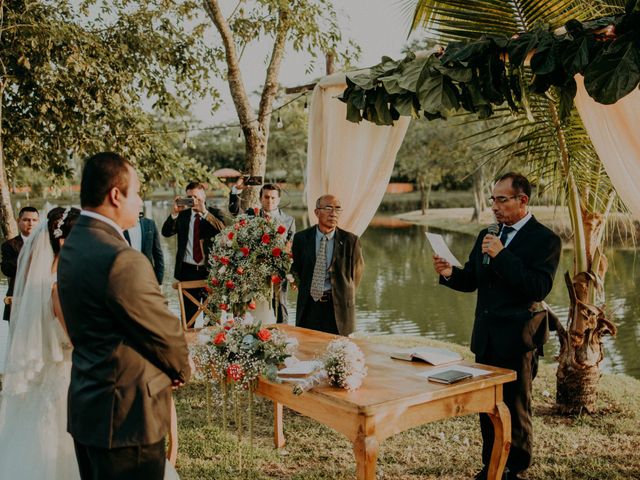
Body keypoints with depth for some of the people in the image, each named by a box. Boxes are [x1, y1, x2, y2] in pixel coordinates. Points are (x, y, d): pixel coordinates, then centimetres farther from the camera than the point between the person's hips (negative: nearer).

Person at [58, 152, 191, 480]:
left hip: (86, 406, 9)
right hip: (126, 416, -9)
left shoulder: (72, 247, 5)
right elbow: (165, 332, -16)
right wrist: (183, 367, 5)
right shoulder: (122, 260, -25)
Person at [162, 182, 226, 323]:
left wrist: (205, 212, -24)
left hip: (210, 270, -2)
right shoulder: (182, 214, 5)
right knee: (188, 313, 10)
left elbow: (223, 229, -18)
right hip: (188, 270, 2)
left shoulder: (214, 213, 0)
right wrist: (174, 212, -16)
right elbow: (166, 232, -5)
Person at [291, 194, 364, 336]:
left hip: (338, 307, -1)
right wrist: (306, 290, 12)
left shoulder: (350, 240, -4)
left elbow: (357, 271, 7)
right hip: (308, 306, 2)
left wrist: (345, 296, 9)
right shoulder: (301, 238, 2)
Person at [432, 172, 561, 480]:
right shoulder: (487, 235, 10)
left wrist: (501, 255, -26)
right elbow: (471, 281, 12)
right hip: (485, 337, 6)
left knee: (515, 408, 7)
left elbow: (539, 288, -22)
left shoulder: (545, 240, -10)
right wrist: (450, 273, -10)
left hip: (516, 339, -6)